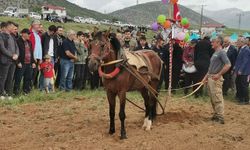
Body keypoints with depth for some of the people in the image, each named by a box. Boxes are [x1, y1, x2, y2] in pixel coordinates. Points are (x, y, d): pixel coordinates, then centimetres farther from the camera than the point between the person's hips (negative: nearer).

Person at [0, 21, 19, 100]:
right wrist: (12, 55, -13)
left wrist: (16, 54, -3)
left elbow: (16, 47, 16)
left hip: (13, 61, 7)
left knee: (10, 79, 8)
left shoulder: (12, 36, 17)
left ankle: (9, 94, 14)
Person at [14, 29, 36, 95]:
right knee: (18, 78, -3)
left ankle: (26, 91, 18)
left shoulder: (29, 42, 18)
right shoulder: (18, 41, -6)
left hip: (29, 63, 7)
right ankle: (16, 91, 2)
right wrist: (18, 62, -16)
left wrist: (33, 62, 15)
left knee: (28, 78, 9)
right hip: (21, 64, -7)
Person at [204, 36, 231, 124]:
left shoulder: (221, 52, -12)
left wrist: (218, 75, -22)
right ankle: (216, 115, 22)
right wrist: (207, 75, 18)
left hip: (216, 78, -10)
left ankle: (220, 118, -5)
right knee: (212, 98, 13)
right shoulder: (215, 53, 17)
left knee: (217, 98, -9)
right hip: (210, 78, 10)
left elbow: (228, 65, -22)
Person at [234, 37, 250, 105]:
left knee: (244, 85, -2)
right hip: (240, 71, 9)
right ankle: (239, 96, 32)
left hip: (244, 72, -9)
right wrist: (236, 68, 16)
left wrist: (240, 70, -21)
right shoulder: (241, 49, 9)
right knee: (238, 83, 18)